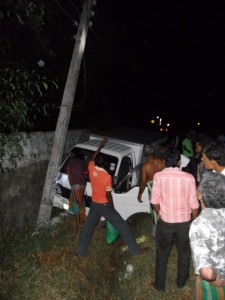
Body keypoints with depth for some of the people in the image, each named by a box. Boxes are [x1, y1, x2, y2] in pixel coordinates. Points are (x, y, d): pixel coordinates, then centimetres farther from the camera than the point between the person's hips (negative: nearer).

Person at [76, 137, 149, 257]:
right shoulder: (107, 176, -25)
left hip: (94, 204, 6)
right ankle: (136, 250, 9)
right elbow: (108, 195, -18)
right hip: (105, 205, -6)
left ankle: (80, 251, 30)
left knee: (88, 227, 19)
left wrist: (100, 146, 19)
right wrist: (112, 207, -1)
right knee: (122, 226, 3)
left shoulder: (91, 168, -8)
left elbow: (92, 159, 15)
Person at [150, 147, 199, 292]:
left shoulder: (159, 176, -14)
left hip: (165, 222, -1)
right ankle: (181, 281, 44)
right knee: (184, 253, 24)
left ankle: (159, 285, 32)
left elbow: (155, 200, -8)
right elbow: (194, 204, -8)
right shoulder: (189, 177, -13)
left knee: (162, 254, 19)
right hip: (185, 222, 1)